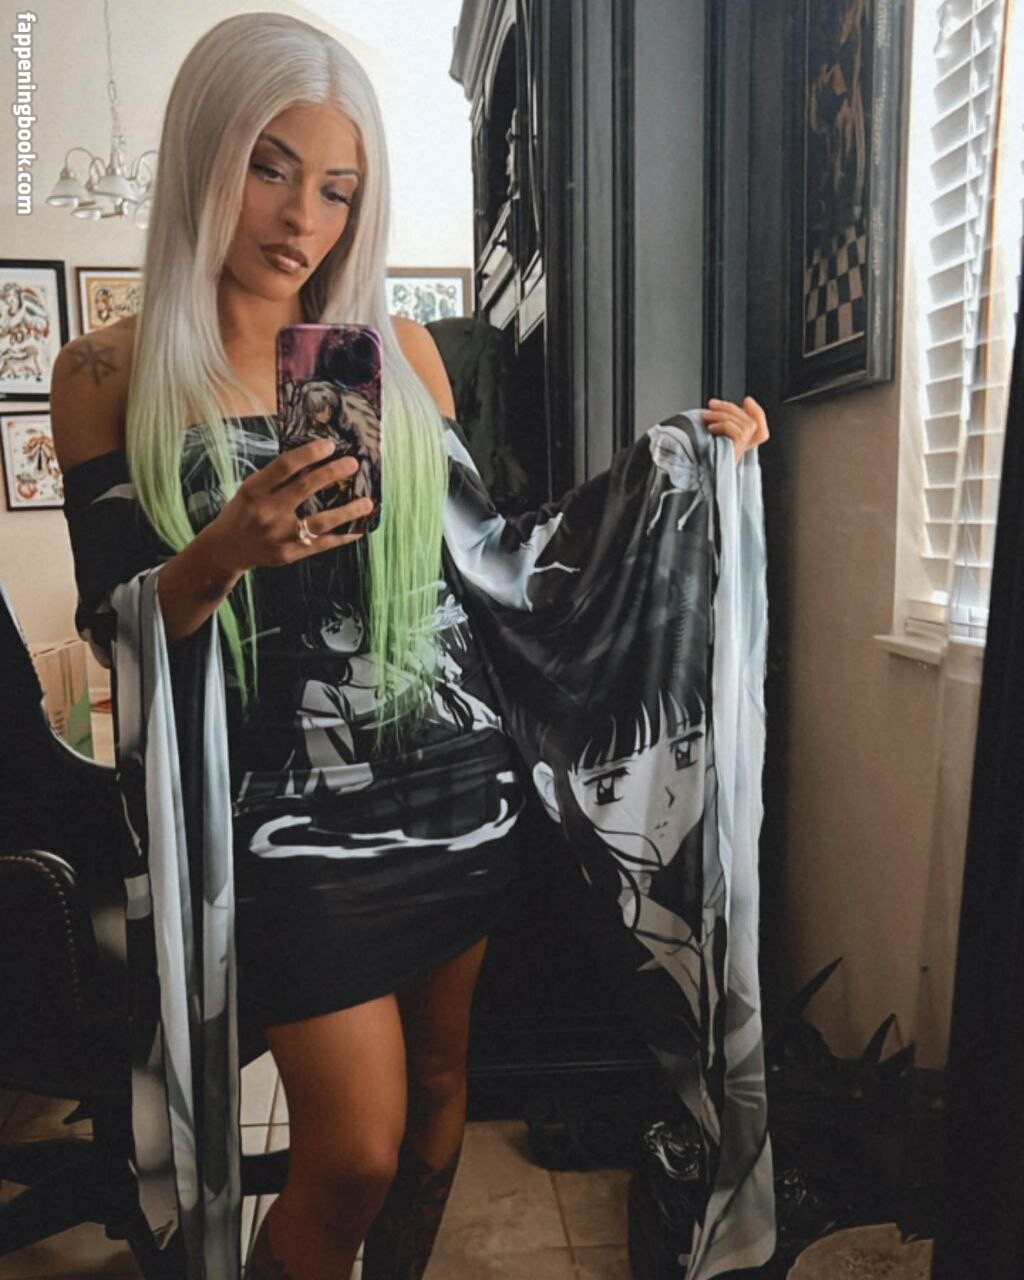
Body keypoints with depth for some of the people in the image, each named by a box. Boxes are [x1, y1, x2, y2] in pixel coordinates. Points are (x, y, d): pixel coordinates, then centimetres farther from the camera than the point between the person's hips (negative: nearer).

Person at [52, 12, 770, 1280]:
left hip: (456, 774, 4)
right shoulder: (110, 377, -2)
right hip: (295, 807, -3)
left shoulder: (402, 351, 4)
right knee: (354, 1154, 2)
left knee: (440, 1077, 18)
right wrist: (223, 556, -25)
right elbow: (116, 634, -4)